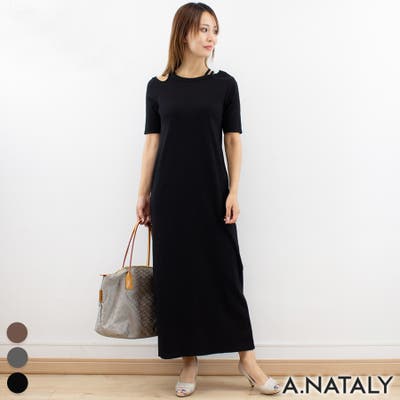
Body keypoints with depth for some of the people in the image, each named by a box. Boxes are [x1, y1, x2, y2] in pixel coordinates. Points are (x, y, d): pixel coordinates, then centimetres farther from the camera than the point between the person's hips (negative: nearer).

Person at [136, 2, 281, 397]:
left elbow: (233, 140, 2)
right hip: (170, 193, 1)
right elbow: (152, 142, 5)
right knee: (176, 272, 4)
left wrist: (233, 191, -5)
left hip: (212, 191, -1)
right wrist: (143, 194, 4)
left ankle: (246, 357, 14)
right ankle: (189, 358, 18)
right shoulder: (158, 87, 3)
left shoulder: (225, 84, 2)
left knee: (224, 269, 2)